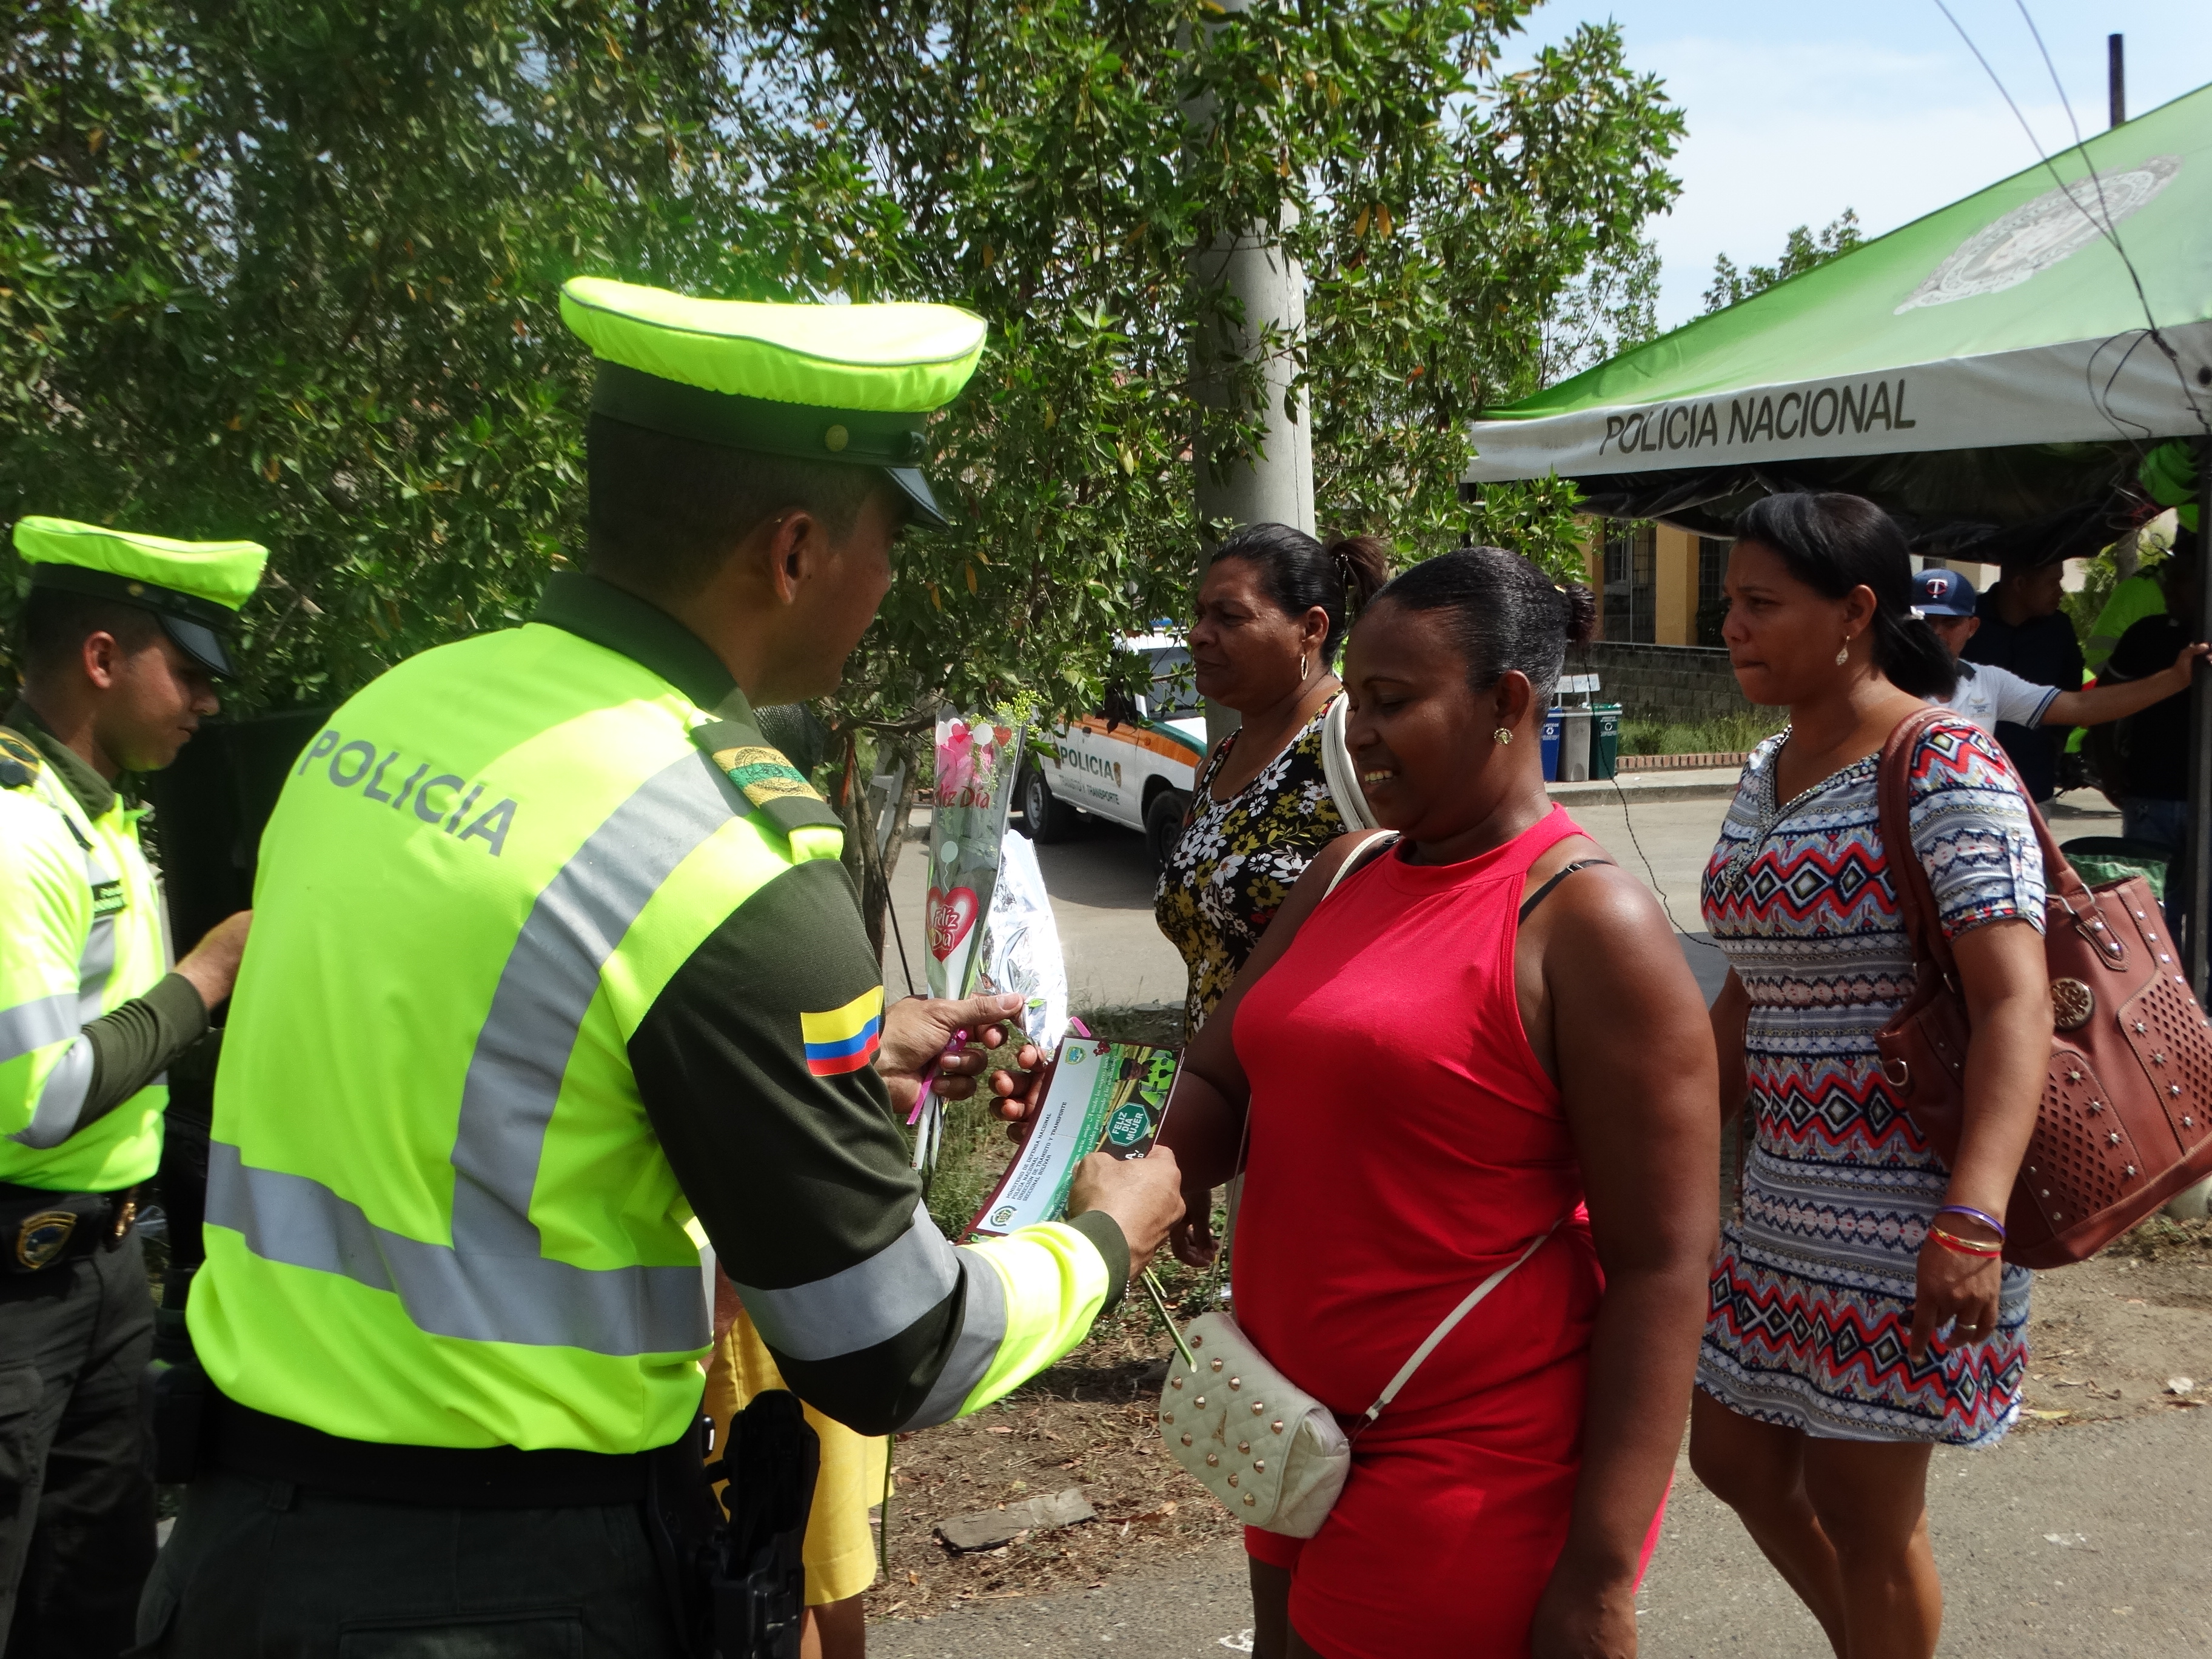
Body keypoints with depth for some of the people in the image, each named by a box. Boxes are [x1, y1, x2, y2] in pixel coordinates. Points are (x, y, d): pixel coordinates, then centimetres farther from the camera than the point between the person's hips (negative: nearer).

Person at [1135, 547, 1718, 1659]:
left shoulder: (1586, 923, -17)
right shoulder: (1343, 875, 4)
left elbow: (1663, 1262, -18)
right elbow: (1220, 1077, 9)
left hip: (1472, 1470, -7)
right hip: (1302, 1430, 7)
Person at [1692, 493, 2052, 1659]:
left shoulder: (1944, 767, -16)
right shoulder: (1767, 774, 9)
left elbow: (2016, 1004, -25)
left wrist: (1972, 1223, -35)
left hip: (1905, 1208, -8)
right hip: (1780, 1194, 8)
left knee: (1862, 1508, 6)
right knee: (1733, 1457, 17)